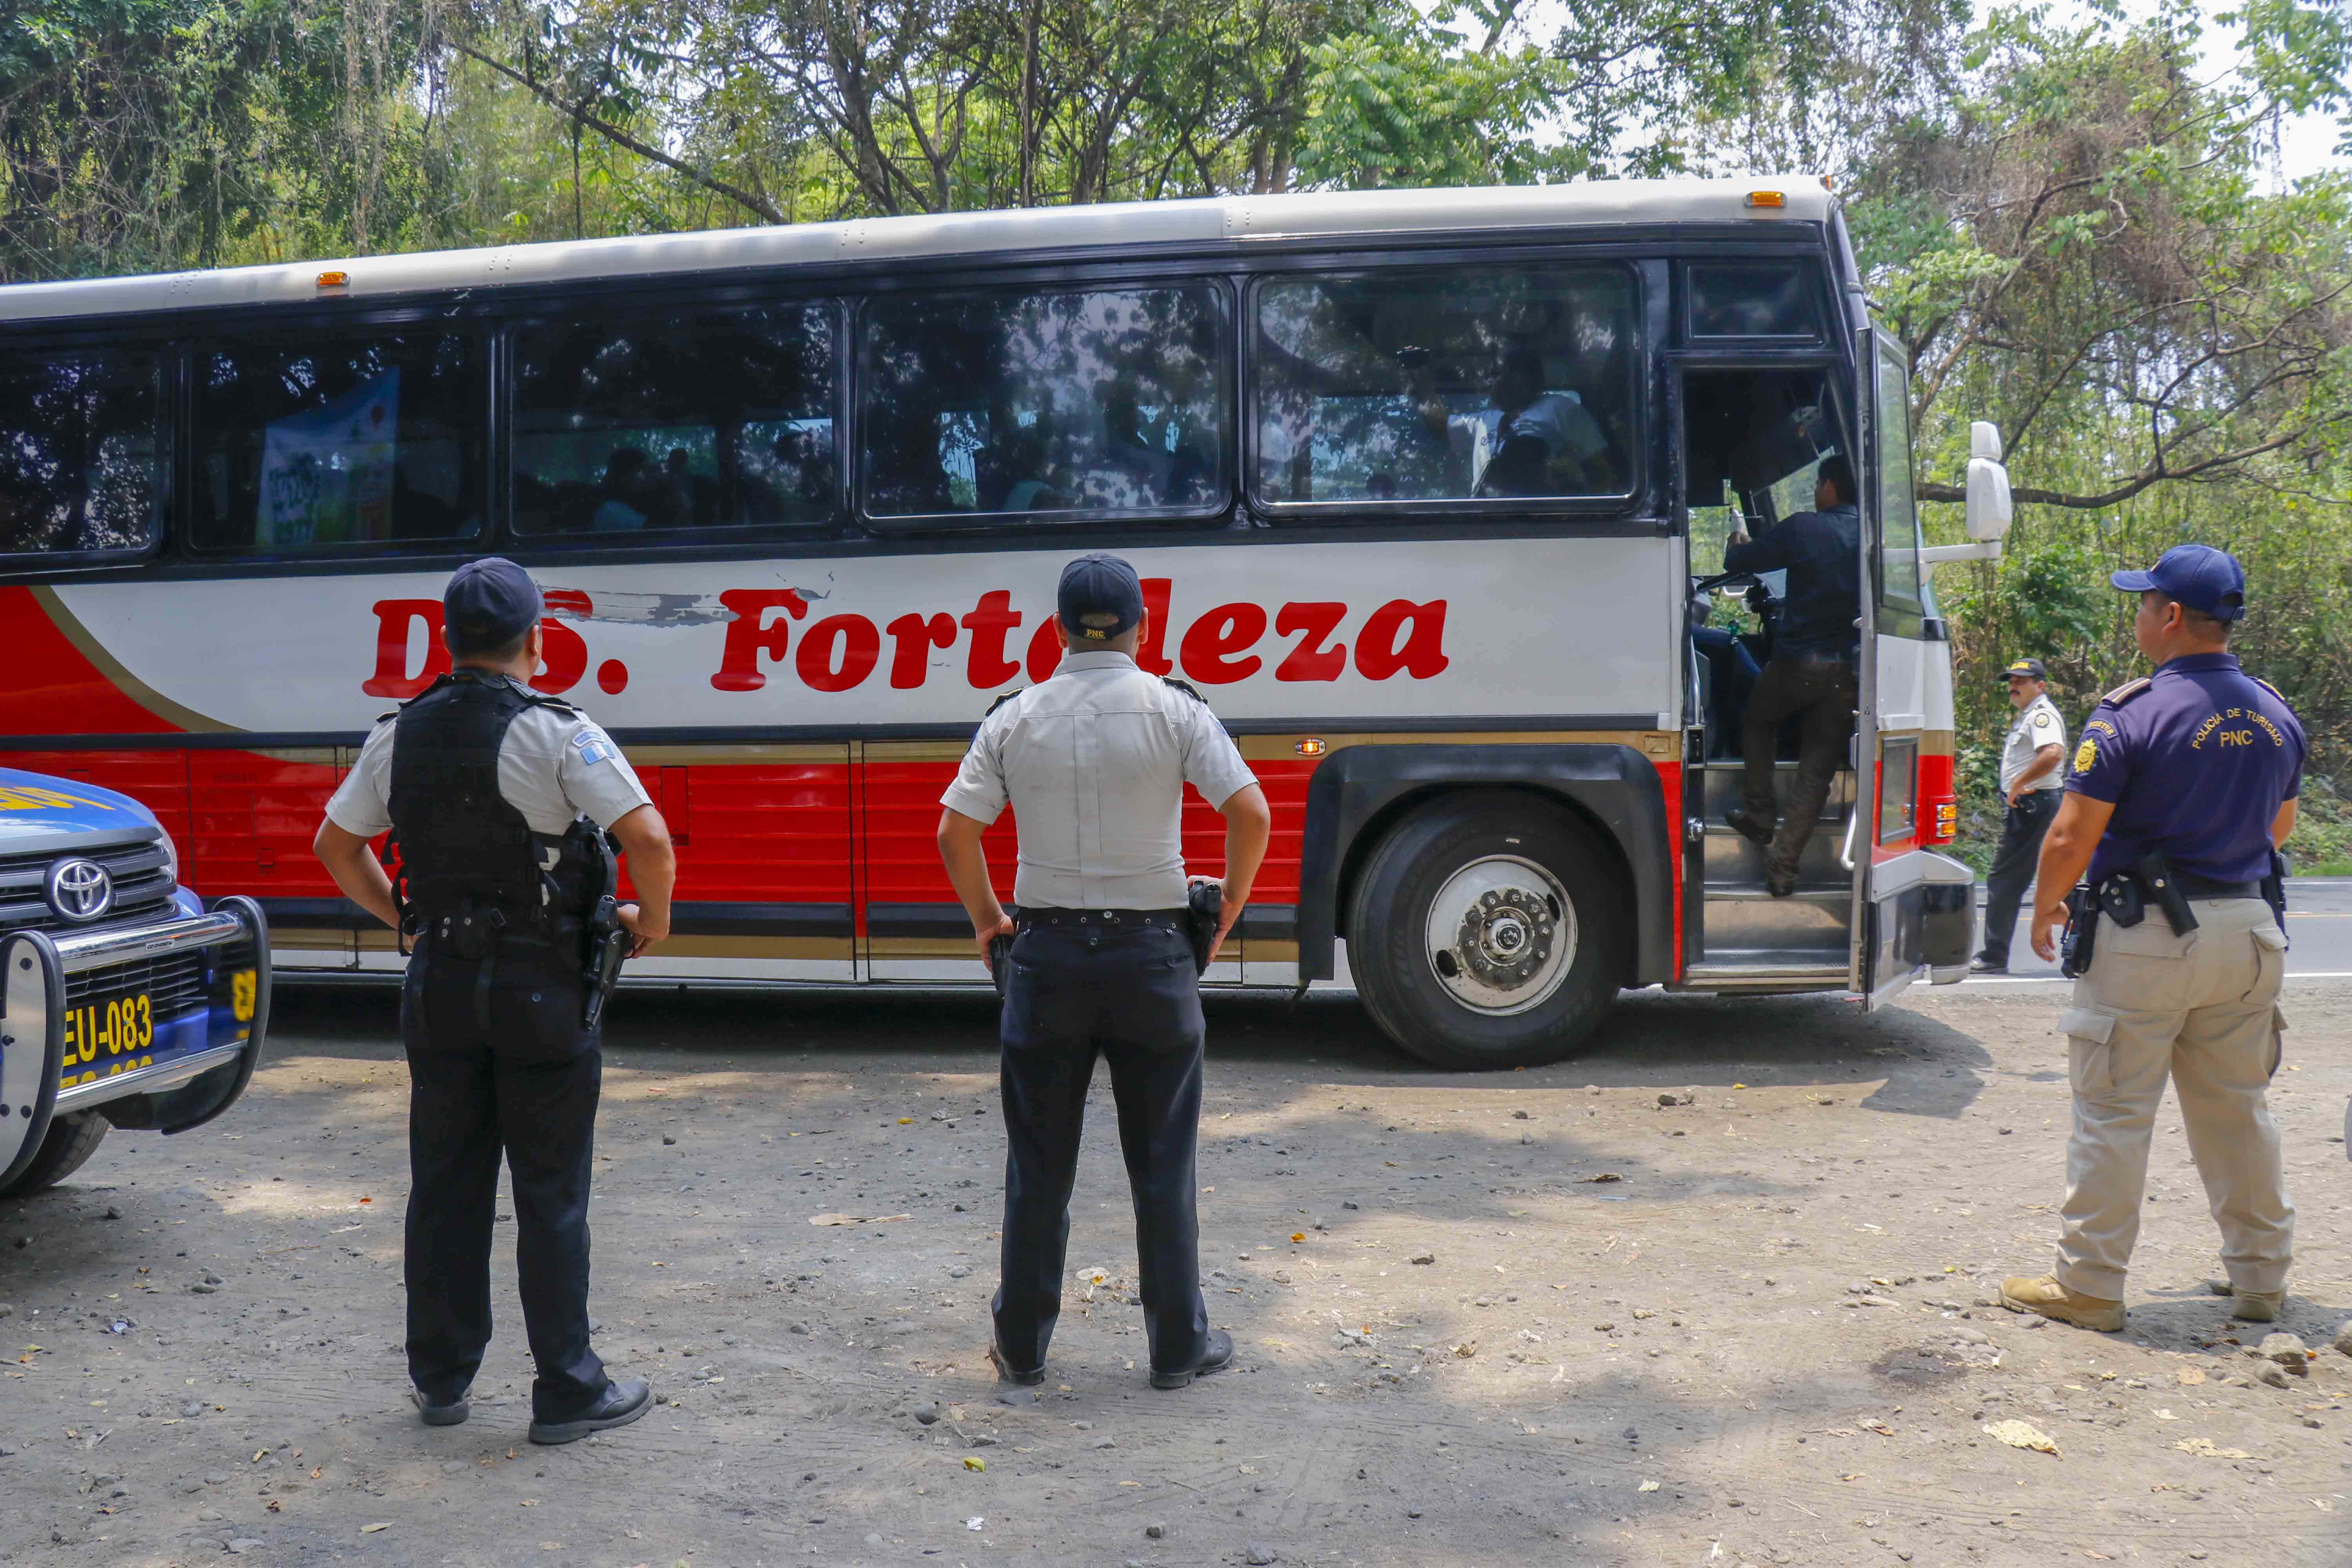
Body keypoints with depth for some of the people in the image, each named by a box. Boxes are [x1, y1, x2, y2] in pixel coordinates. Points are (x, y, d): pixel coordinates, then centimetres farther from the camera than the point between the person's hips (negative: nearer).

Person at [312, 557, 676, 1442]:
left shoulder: (402, 735, 4)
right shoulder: (555, 733, -13)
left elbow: (336, 847, 13)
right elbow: (649, 839, -21)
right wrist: (652, 922, -4)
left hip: (441, 989, 5)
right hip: (541, 994, -5)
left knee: (445, 1188, 14)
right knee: (551, 1195, 3)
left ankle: (440, 1379, 24)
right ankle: (568, 1393, 11)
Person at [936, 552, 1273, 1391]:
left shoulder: (1015, 718, 1)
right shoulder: (1174, 710, -4)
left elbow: (955, 833, -3)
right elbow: (1251, 814, -11)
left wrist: (985, 917, 12)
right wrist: (1229, 906, 3)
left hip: (1046, 952, 2)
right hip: (1149, 952, -1)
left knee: (1038, 1166, 11)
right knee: (1162, 1163, 9)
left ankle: (1022, 1345, 21)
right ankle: (1178, 1345, 17)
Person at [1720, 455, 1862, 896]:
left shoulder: (1802, 529, -5)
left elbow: (1739, 561, 5)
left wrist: (1737, 546, 28)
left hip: (1797, 660, -3)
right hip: (1848, 669, 3)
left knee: (1758, 723, 27)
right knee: (1818, 767, 6)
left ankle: (1757, 814, 26)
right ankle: (1783, 865, 3)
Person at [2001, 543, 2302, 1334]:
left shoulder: (2132, 712, -15)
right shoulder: (2275, 714, 6)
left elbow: (2072, 835, -16)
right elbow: (2279, 827, 19)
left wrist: (2046, 910, 1)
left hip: (2147, 939, -6)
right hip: (2249, 931, 6)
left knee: (2114, 1113, 1)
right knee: (2237, 1108, 17)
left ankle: (2089, 1284, 8)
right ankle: (2262, 1276, 26)